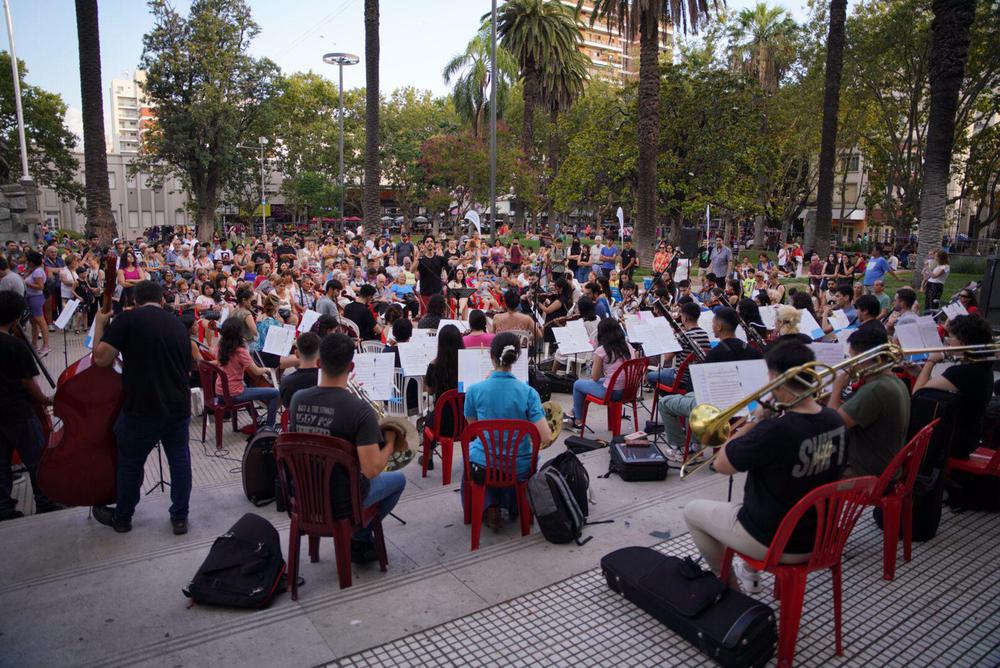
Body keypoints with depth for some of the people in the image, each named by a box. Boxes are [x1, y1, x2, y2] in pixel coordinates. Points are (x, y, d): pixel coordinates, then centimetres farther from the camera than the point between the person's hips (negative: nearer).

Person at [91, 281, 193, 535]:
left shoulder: (127, 319, -7)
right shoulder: (178, 323, 9)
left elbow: (101, 358, -10)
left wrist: (100, 325, 4)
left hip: (143, 408, -4)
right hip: (179, 406, 4)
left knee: (130, 463, 15)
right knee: (179, 459, 15)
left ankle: (122, 517, 33)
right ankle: (180, 517, 22)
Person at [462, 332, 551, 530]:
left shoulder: (475, 391, -14)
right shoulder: (528, 392, -16)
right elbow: (546, 438, -20)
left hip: (483, 468, 0)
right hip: (519, 469, 1)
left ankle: (490, 507, 24)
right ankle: (514, 507, 43)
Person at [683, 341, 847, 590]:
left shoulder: (774, 431, -33)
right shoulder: (835, 420, -10)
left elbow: (722, 464, -20)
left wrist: (754, 422, -13)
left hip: (775, 545, -7)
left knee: (692, 511, 16)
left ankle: (727, 582, 31)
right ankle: (748, 572, 46)